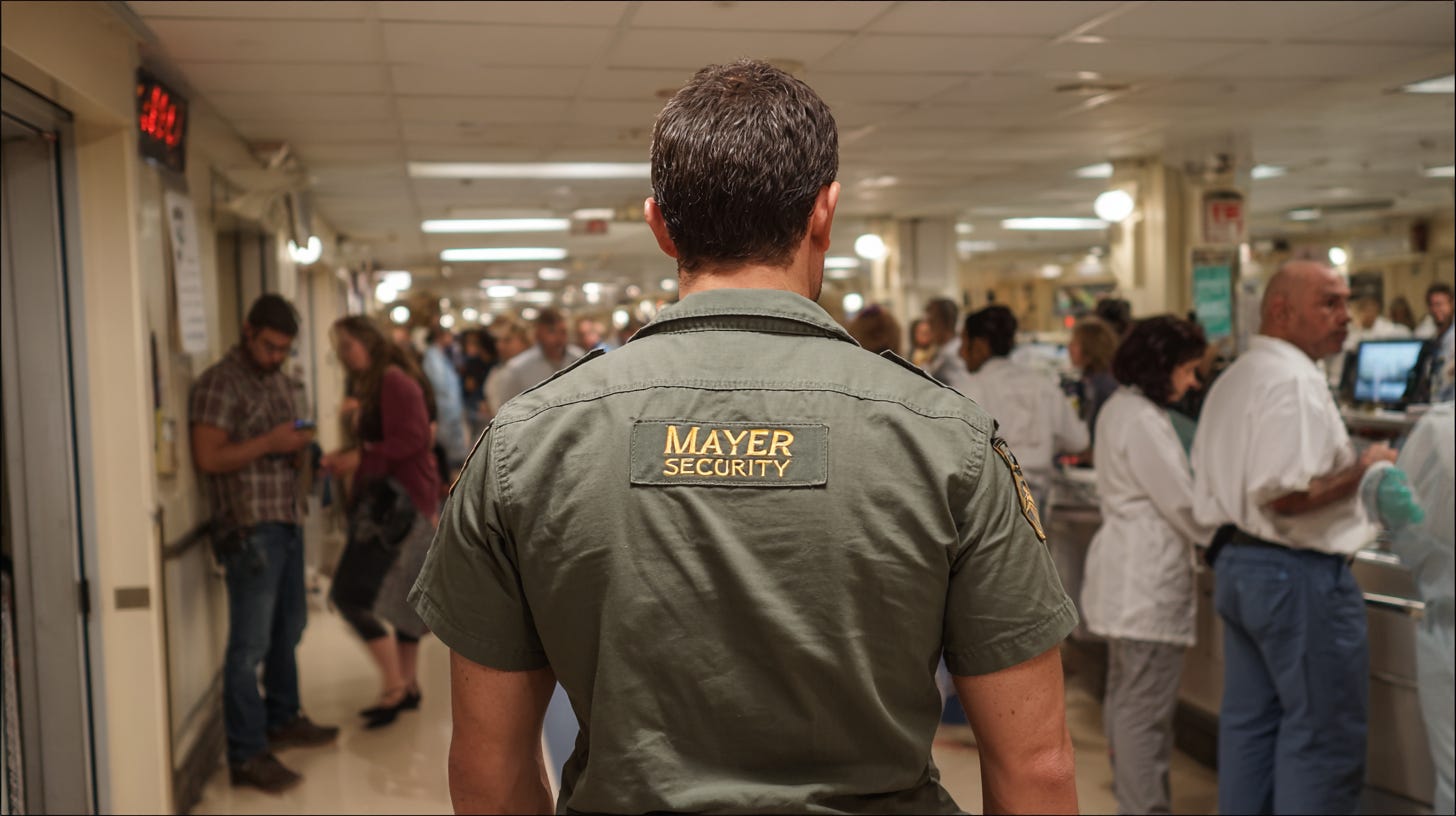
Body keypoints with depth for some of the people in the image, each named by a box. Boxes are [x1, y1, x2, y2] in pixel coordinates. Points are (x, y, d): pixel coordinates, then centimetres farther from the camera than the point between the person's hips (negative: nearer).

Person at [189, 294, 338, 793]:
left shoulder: (280, 379, 15)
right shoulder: (220, 383, -11)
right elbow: (208, 457, -18)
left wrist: (299, 444, 3)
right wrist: (270, 442, -22)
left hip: (286, 520, 9)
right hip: (249, 527, -9)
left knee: (288, 628, 19)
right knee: (250, 644, -6)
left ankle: (281, 720, 35)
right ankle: (246, 755, 1)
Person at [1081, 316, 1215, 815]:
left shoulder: (1118, 409, 13)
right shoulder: (1144, 421, -18)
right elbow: (1182, 502, -16)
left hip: (1127, 575, 11)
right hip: (1150, 581, -11)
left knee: (1126, 697, 17)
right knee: (1148, 709, -4)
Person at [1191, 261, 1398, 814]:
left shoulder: (1232, 380, 14)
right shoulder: (1295, 381, -17)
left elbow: (1214, 485, 19)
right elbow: (1285, 495, -26)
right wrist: (1361, 471, -13)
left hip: (1236, 562, 10)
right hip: (1300, 575, -10)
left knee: (1250, 722, 15)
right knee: (1323, 733, 1)